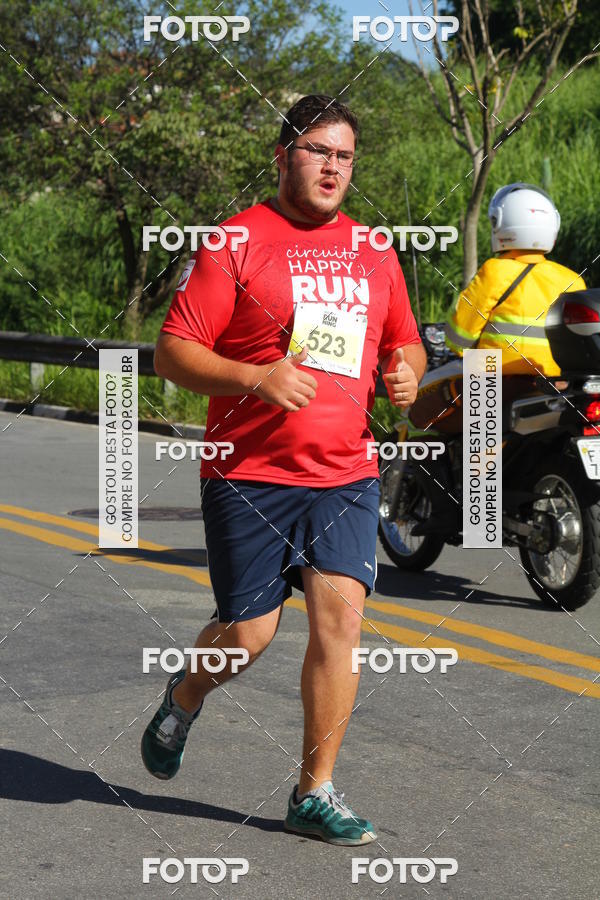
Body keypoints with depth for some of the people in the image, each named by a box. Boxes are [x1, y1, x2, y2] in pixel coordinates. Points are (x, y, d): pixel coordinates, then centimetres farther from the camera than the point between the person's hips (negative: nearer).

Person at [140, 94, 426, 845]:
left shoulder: (374, 252, 13)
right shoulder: (234, 242, -4)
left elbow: (404, 344, 25)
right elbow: (172, 353, -8)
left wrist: (407, 372, 1)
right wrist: (255, 377, -23)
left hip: (346, 474, 4)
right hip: (248, 474, -4)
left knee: (339, 616, -8)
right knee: (248, 635, 0)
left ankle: (314, 792, 5)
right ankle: (185, 696, 36)